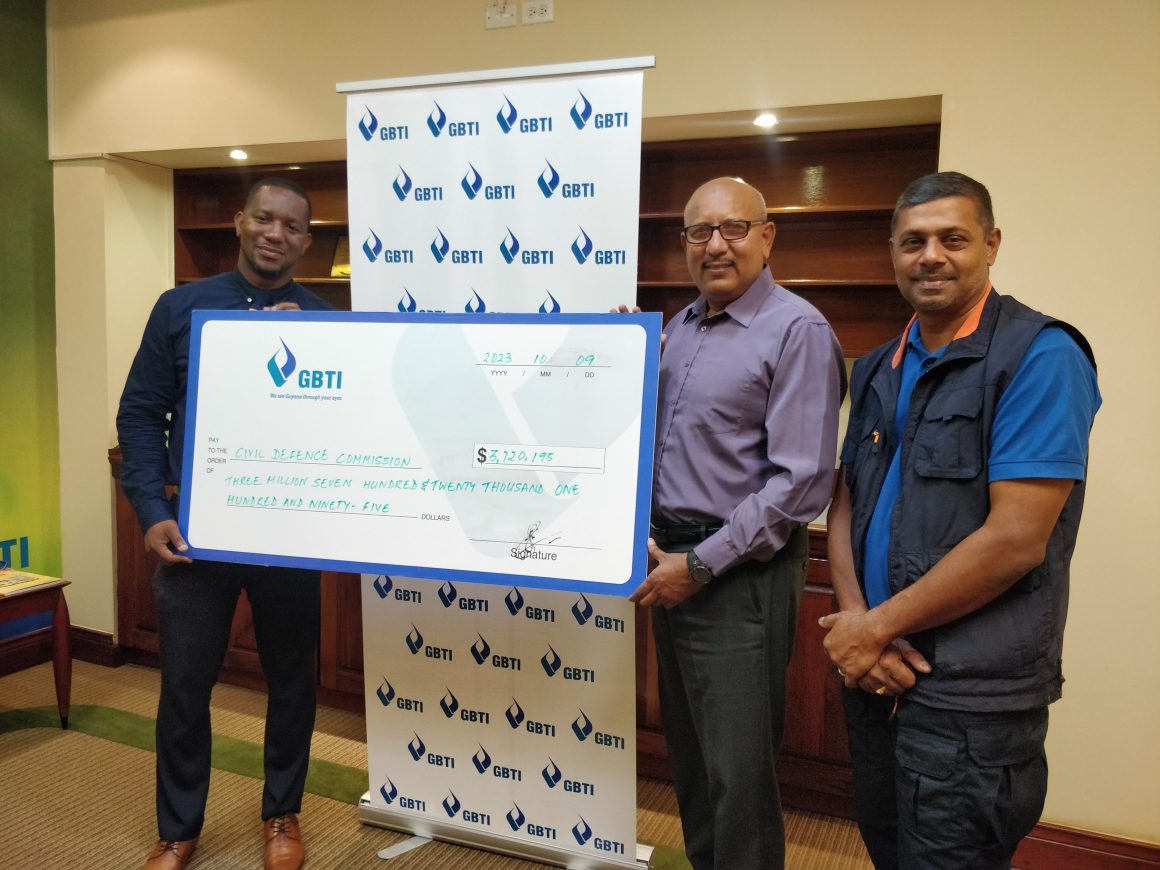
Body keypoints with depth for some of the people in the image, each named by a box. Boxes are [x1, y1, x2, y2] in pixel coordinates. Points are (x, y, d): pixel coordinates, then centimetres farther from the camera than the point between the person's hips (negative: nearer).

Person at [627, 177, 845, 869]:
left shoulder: (798, 330, -12)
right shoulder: (681, 326, 12)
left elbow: (801, 482, -18)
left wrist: (701, 564, -18)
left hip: (740, 573, -7)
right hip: (670, 561, 8)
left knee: (737, 772, 3)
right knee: (688, 752, 20)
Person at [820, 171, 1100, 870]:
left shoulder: (1040, 357, -13)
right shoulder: (879, 370, 10)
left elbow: (1016, 539, -20)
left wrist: (876, 627, -13)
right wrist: (855, 619, -7)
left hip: (972, 696, -7)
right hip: (876, 673, 7)